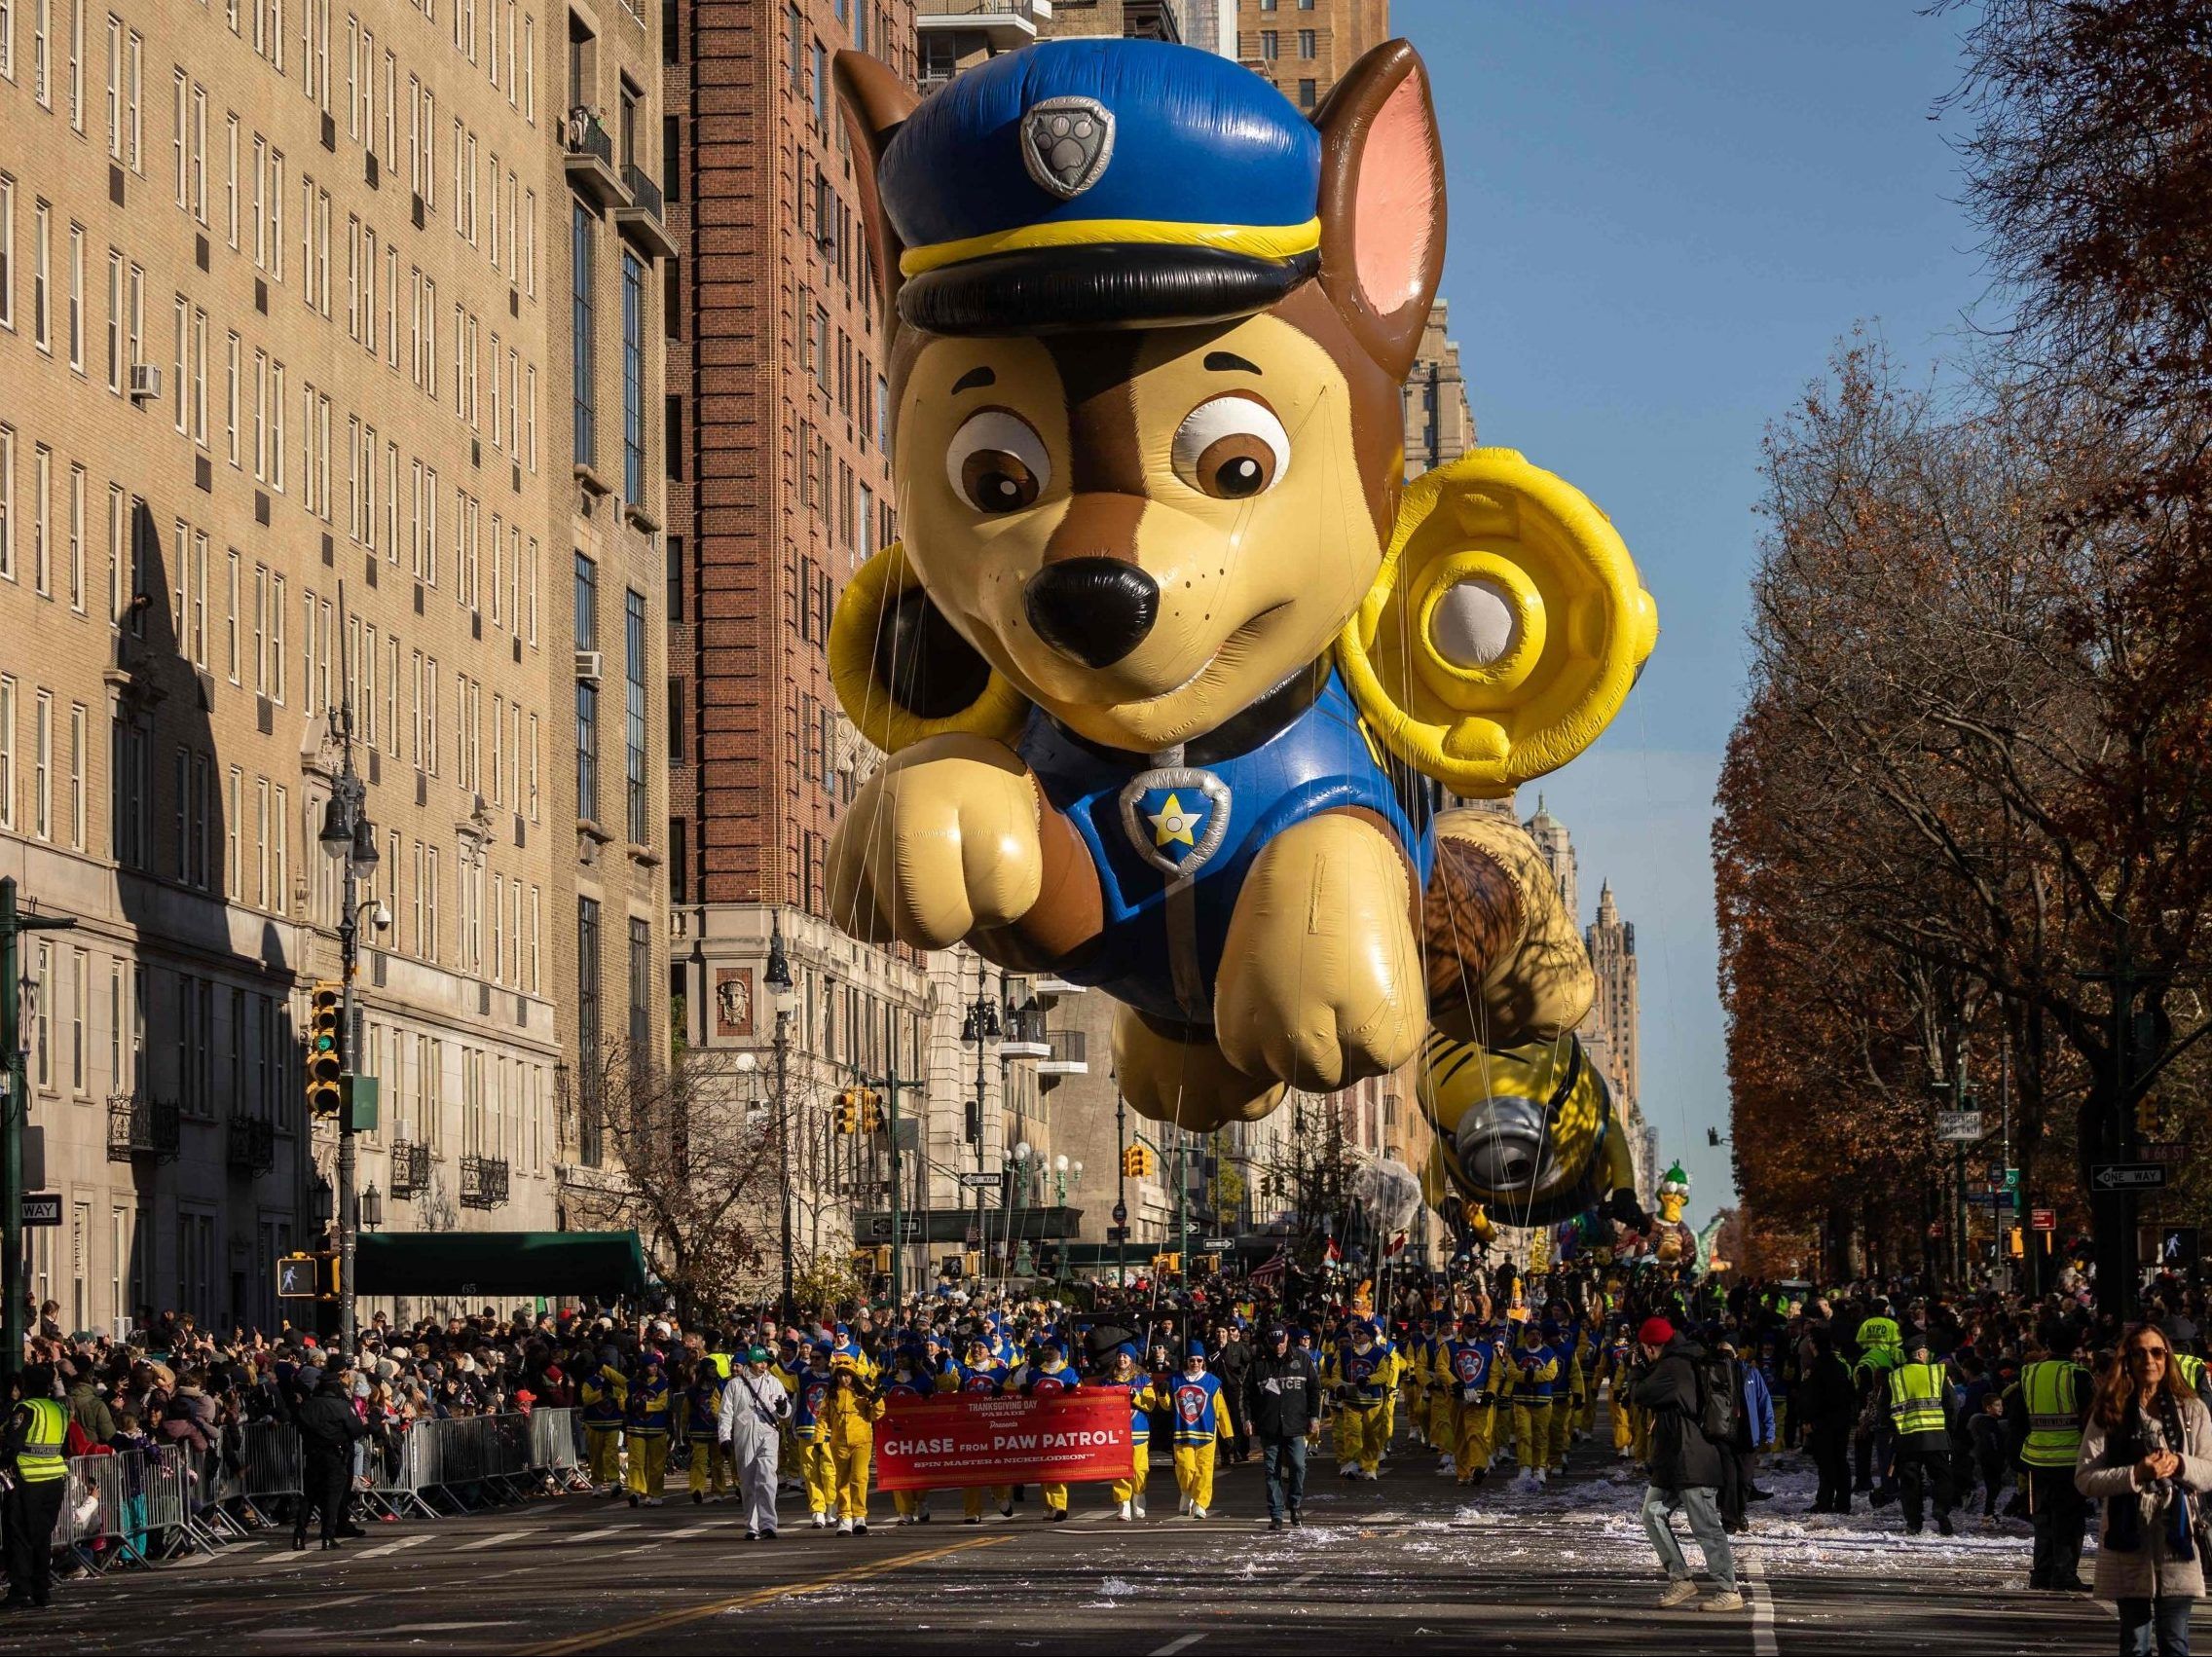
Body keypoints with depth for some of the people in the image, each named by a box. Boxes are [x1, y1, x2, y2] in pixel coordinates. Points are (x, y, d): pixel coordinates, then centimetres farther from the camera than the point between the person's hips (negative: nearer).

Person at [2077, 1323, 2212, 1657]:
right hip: (2128, 1542, 0)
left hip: (2176, 1539, 0)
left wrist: (2180, 1464, -15)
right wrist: (2135, 1474, -17)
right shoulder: (2109, 1414, 3)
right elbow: (2084, 1479, -4)